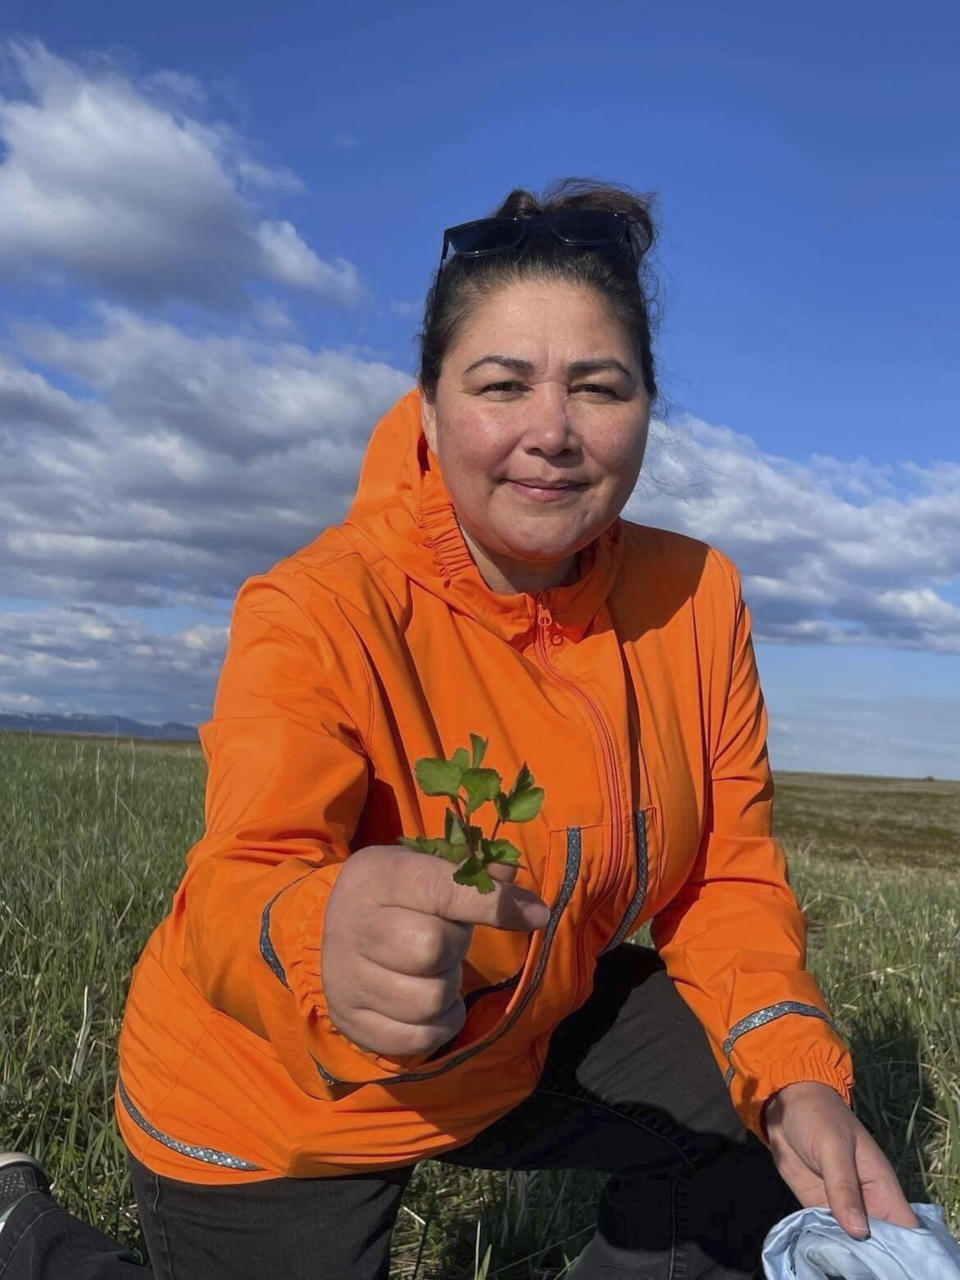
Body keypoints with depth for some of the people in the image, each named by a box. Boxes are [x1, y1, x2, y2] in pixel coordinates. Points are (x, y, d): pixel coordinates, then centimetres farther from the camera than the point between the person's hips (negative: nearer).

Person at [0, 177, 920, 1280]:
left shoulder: (695, 599, -12)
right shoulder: (320, 613, -26)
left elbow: (726, 878, -6)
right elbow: (238, 889, -39)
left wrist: (794, 1074, -23)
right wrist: (322, 947, -62)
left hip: (525, 1041, 4)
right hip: (275, 1109, -4)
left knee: (770, 1118, -7)